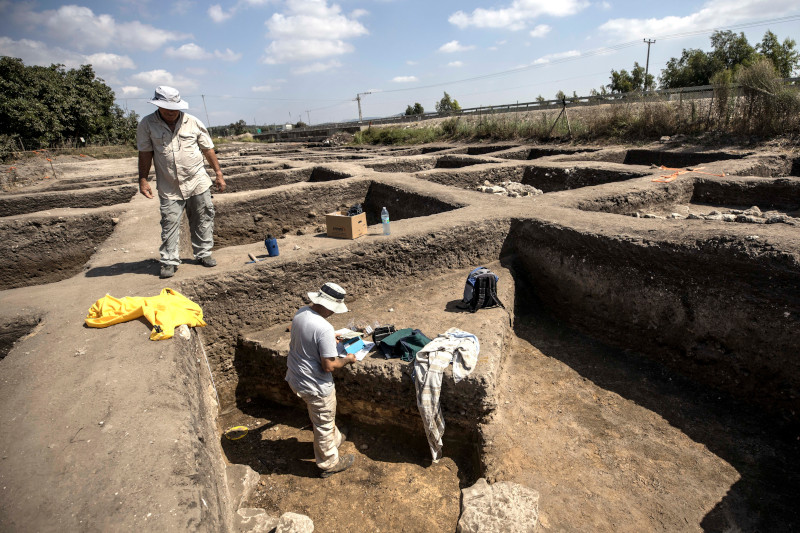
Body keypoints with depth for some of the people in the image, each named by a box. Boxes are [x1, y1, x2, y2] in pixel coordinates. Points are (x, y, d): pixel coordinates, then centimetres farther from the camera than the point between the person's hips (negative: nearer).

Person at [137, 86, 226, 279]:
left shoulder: (193, 123, 2)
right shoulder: (147, 125, -1)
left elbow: (208, 149, 7)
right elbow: (145, 153, 2)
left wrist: (218, 174, 6)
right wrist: (142, 180, -3)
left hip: (198, 182, 1)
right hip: (169, 188, -1)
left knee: (203, 219, 6)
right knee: (169, 223, -2)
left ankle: (203, 254, 21)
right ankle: (169, 261, 8)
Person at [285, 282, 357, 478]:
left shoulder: (300, 313, -7)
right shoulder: (324, 328, -33)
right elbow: (329, 366, -27)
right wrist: (347, 360, -9)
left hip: (295, 378, 8)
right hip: (315, 386, -8)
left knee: (324, 417, 32)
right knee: (324, 424, 16)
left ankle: (334, 439, 56)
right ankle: (329, 463, 37)